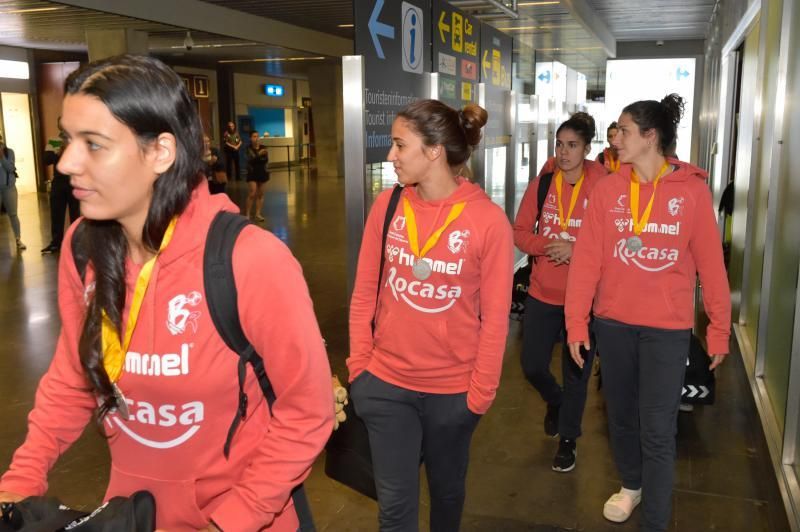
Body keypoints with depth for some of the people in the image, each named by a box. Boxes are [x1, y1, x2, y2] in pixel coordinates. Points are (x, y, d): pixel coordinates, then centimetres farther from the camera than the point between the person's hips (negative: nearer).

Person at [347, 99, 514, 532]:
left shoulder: (488, 220, -14)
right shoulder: (387, 206, -5)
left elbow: (495, 317, -9)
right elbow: (365, 293, 2)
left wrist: (481, 391, -7)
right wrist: (359, 364, 0)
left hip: (454, 390, -1)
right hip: (386, 382, 2)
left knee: (448, 488, 22)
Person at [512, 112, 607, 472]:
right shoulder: (541, 184, 0)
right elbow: (519, 232, 4)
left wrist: (576, 250, -22)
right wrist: (545, 246, -15)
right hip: (542, 293, 3)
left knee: (576, 372, 8)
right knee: (532, 366, 10)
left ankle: (568, 440, 29)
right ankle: (555, 402, 45)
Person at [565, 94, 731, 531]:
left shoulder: (692, 189, -6)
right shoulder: (607, 189, -1)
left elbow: (710, 263, -4)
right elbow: (586, 260, -3)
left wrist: (719, 328, -2)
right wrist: (576, 322, -5)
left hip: (668, 327, -3)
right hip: (613, 322, 3)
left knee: (657, 430, 0)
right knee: (621, 416, 18)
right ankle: (631, 485, 44)